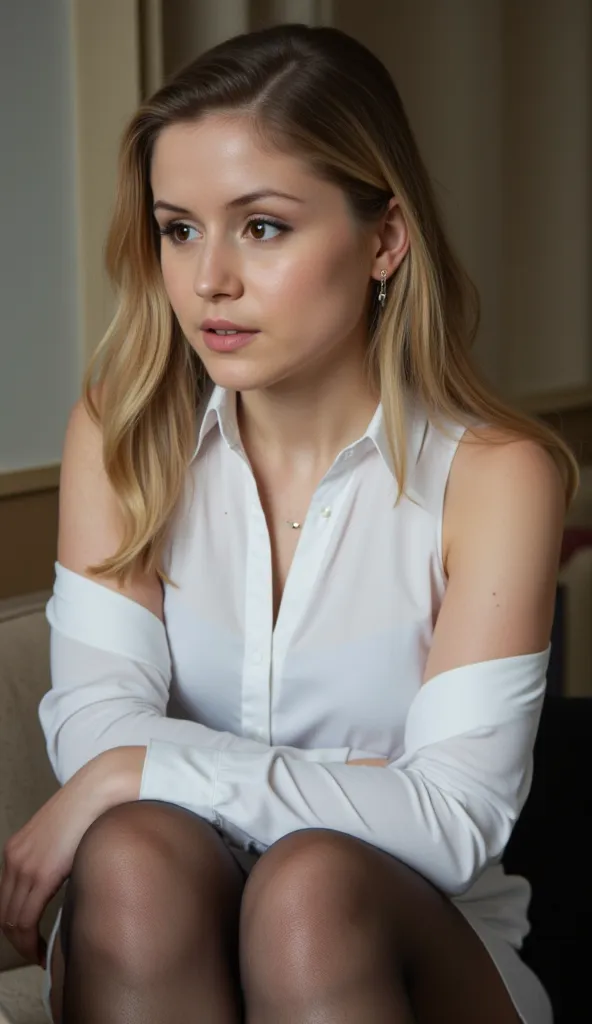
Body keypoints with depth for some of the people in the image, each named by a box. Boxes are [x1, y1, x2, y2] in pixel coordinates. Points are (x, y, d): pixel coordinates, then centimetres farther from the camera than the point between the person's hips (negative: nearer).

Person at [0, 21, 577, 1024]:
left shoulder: (492, 474, -11)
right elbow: (91, 721, -12)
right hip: (159, 941, 2)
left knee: (315, 885, -34)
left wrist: (136, 771, -22)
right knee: (134, 852, -32)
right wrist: (364, 790, -21)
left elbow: (454, 826, -19)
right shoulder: (122, 431, -2)